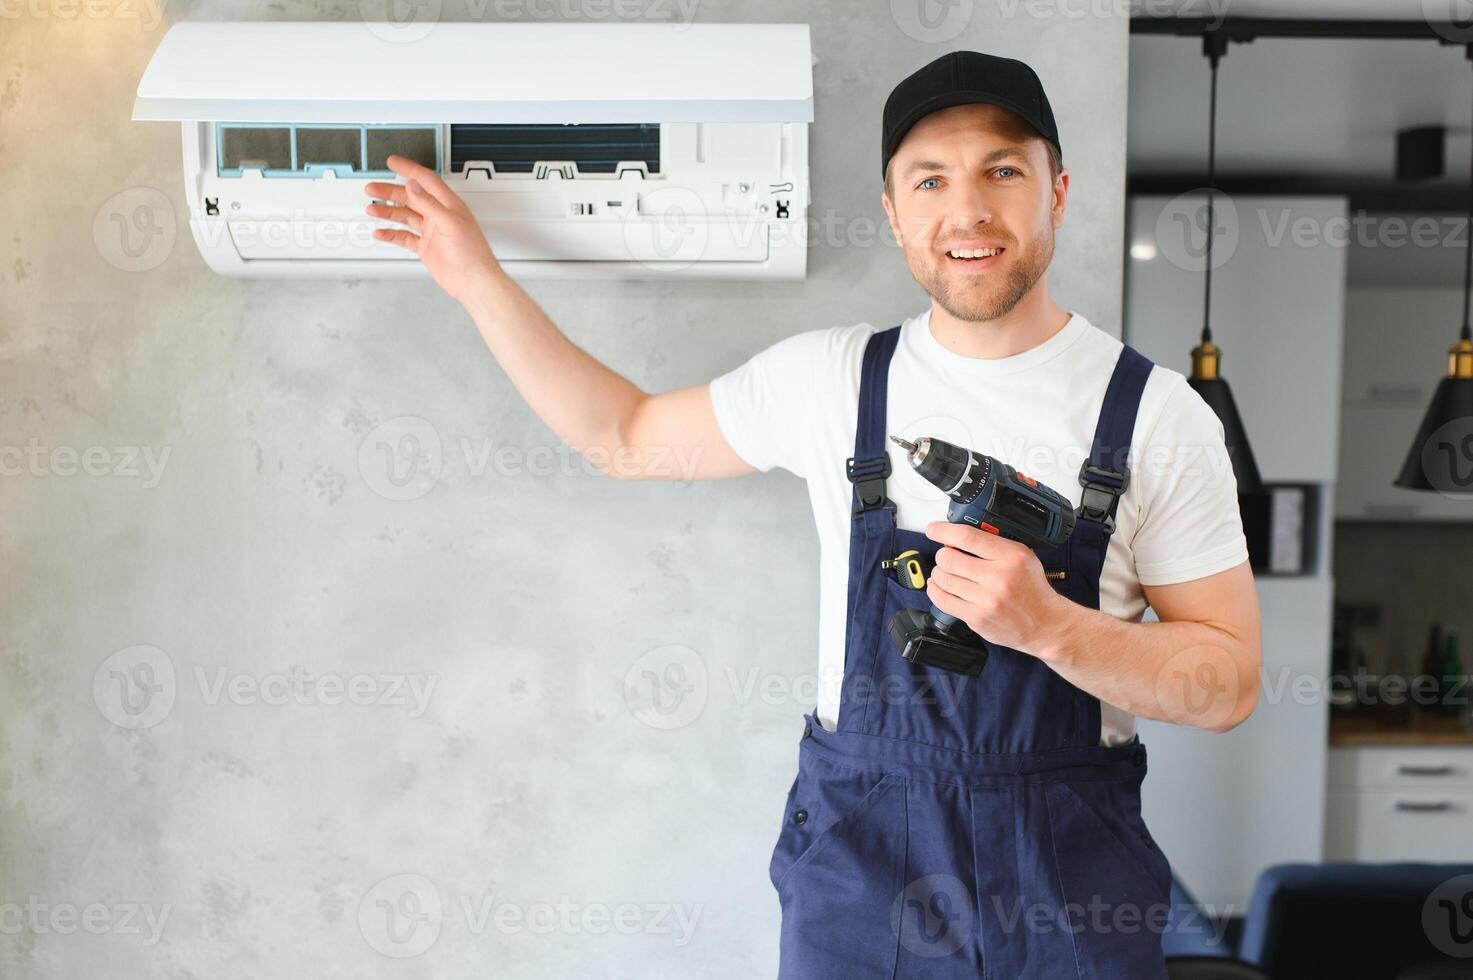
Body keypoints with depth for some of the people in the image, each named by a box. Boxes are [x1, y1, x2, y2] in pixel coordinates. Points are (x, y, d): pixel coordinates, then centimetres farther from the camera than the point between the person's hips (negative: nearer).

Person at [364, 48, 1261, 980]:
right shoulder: (831, 376, -2)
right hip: (856, 857, 1)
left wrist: (1049, 625, -22)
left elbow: (1230, 682, -5)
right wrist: (480, 279, 7)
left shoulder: (1159, 412, -7)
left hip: (1071, 884, 0)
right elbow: (628, 435, 10)